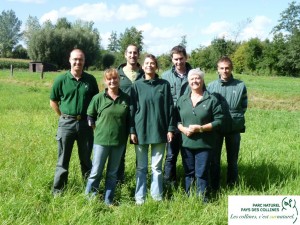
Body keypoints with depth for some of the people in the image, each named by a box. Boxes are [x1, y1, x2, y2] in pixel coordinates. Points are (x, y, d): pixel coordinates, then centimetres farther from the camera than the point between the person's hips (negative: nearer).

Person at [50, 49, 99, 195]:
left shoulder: (90, 80, -1)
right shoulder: (61, 80, -5)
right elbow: (53, 102, 5)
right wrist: (64, 116, 4)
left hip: (85, 123, 1)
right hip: (66, 123, -1)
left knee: (86, 158, 13)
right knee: (63, 159, 8)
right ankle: (57, 190, 19)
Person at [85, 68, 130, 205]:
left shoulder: (126, 98, 0)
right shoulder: (98, 98, -5)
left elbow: (129, 119, 10)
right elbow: (90, 116, 5)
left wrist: (126, 136, 6)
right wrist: (98, 128, 0)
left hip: (119, 142, 2)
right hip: (101, 140, -2)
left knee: (113, 173, 12)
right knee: (96, 172, 2)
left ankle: (108, 201, 24)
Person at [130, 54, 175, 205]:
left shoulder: (164, 85, 4)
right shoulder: (137, 85, 3)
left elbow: (169, 108, 4)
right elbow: (132, 109, 2)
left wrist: (170, 129, -2)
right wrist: (132, 130, -5)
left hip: (159, 131, 0)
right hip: (141, 131, 0)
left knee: (157, 167, 6)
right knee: (141, 167, 7)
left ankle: (157, 196, 17)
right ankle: (140, 197, 15)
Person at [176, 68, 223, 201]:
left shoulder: (212, 100, -2)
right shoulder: (182, 100, 10)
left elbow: (218, 121, -6)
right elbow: (176, 119, 12)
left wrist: (201, 128, -15)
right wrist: (183, 129, -9)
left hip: (204, 144, -3)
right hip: (186, 143, 4)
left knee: (201, 174, 0)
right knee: (188, 173, 13)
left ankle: (202, 199, 12)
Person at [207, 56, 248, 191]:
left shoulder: (240, 86, -5)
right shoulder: (211, 86, -3)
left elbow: (244, 106, 4)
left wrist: (235, 116, -5)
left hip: (234, 129, 0)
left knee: (232, 159, 13)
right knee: (214, 159, 9)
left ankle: (232, 186, 28)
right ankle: (214, 187, 22)